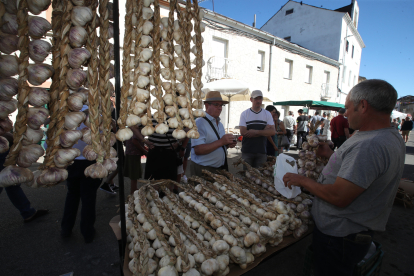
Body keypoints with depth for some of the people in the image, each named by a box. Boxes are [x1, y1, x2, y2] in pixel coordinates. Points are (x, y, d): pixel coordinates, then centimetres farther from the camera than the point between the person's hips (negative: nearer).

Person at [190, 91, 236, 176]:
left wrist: (228, 145, -1)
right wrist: (221, 142, -26)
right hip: (203, 170, -8)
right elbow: (198, 150, -25)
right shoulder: (199, 123, -16)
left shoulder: (220, 124, 10)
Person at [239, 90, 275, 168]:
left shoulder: (267, 114, 7)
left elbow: (272, 131, -4)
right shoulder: (244, 114, 0)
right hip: (247, 151, -1)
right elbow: (243, 132, -11)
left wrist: (255, 131, -15)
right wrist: (263, 132, -9)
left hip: (261, 151, 2)